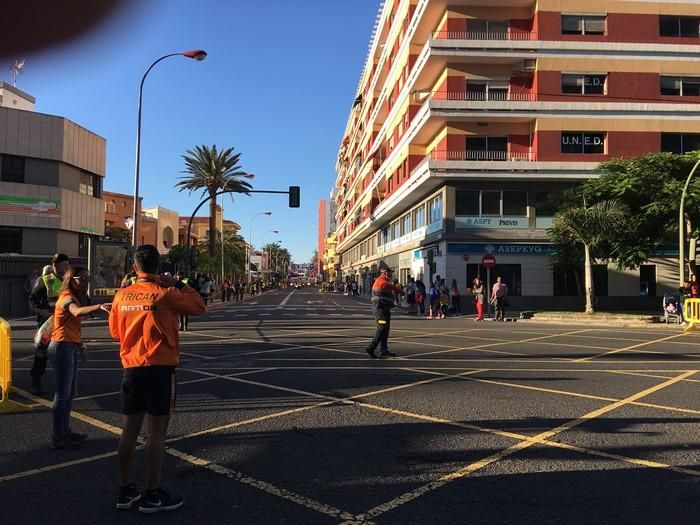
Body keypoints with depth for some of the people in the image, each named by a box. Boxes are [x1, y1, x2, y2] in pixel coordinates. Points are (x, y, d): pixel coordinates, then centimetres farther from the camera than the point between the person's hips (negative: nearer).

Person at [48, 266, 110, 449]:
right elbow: (77, 312, -39)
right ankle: (57, 438, 3)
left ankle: (65, 431, 27)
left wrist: (80, 345, 10)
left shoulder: (76, 297, 15)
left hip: (70, 347, 10)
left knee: (71, 392, 16)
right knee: (63, 393, -4)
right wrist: (99, 306, -55)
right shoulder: (67, 297, -15)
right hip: (62, 347, -10)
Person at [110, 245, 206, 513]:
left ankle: (126, 490, 21)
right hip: (159, 369, -5)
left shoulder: (122, 295, 4)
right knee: (156, 433, 1)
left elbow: (115, 332, 16)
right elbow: (199, 307, 0)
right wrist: (179, 284, 3)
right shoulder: (165, 294, -11)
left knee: (129, 430, 12)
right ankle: (152, 495, 7)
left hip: (131, 369, 5)